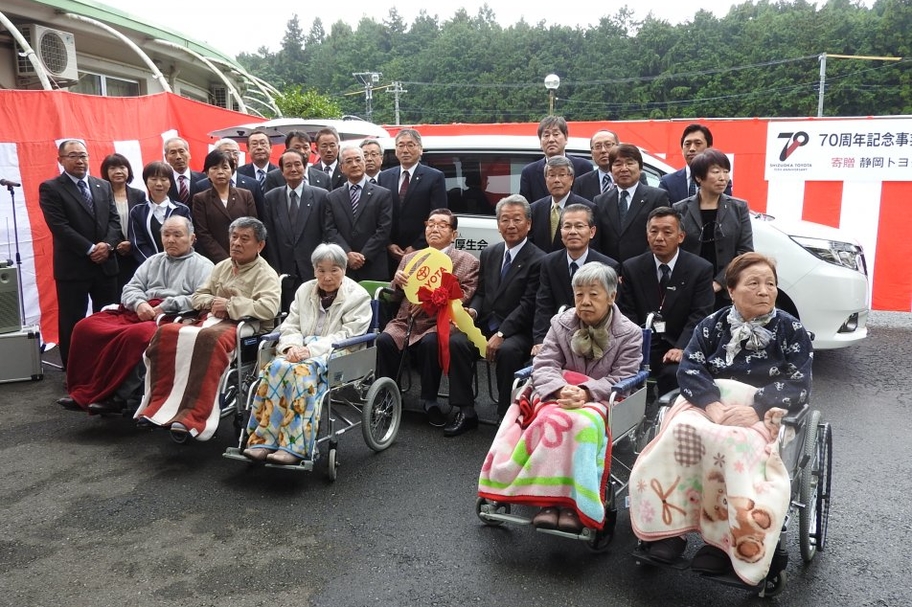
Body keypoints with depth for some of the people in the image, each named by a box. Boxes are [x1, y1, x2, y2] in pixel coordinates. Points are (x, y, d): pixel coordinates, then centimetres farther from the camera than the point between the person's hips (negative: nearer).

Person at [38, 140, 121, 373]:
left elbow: (114, 220, 7)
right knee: (72, 322, 3)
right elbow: (59, 226, -12)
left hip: (106, 264, 5)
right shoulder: (50, 188, -3)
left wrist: (107, 244, -11)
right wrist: (90, 249, -17)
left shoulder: (104, 186, 13)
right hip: (72, 266, -4)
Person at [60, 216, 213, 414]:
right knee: (85, 327, -14)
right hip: (137, 313, 6)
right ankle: (84, 392, -12)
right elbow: (130, 289, 17)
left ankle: (121, 396, -25)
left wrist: (165, 307, -14)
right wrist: (139, 304, -6)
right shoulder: (153, 261, 27)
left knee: (137, 334, -37)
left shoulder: (202, 266, 9)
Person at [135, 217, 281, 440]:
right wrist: (213, 302, 1)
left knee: (209, 338, -39)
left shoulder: (266, 274, 3)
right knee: (167, 333, -22)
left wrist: (229, 305, -12)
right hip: (211, 319, 7)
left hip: (244, 326, -6)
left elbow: (269, 308, -15)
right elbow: (197, 296, 25)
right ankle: (160, 404, -21)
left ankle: (194, 416, -41)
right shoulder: (221, 267, 25)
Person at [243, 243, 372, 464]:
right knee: (276, 367, -30)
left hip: (337, 357, -4)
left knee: (302, 371, -36)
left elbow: (347, 335, -9)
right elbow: (290, 326, 13)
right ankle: (264, 441, -31)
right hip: (302, 352, 4)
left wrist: (312, 349, -21)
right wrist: (292, 346, -10)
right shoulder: (304, 291, 19)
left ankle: (294, 447, -37)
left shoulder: (358, 297, 2)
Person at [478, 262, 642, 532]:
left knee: (583, 423, -38)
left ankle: (574, 502, -31)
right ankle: (550, 497, -31)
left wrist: (585, 392, -24)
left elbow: (620, 380, -6)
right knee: (551, 418, -35)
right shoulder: (561, 323, 11)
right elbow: (544, 366, 1)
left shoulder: (629, 334, 4)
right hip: (558, 394, 2)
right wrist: (561, 389, -21)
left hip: (601, 401, -2)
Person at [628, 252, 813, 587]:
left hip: (763, 412, -1)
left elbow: (798, 388, -5)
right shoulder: (713, 324, 10)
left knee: (737, 443, -38)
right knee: (682, 431, -34)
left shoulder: (791, 330, 5)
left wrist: (756, 410, -22)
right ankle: (669, 527, -26)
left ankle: (725, 541, -29)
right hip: (708, 403, 2)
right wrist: (712, 405, -22)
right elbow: (689, 370, -2)